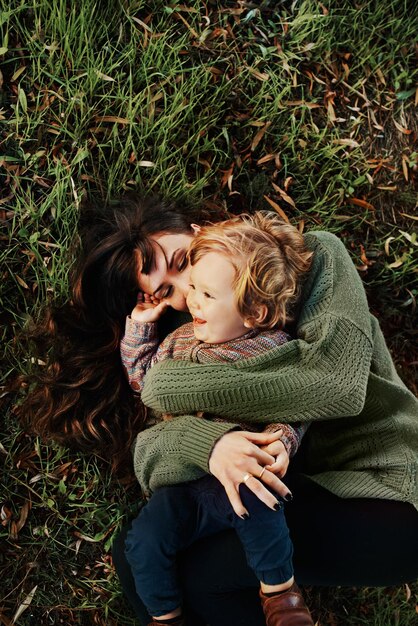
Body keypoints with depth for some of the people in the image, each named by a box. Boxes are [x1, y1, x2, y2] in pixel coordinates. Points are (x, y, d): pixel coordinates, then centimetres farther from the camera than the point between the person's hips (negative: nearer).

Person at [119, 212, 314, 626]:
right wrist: (139, 327, 16)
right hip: (184, 484, 4)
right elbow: (141, 378, 26)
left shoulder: (272, 351, -4)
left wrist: (281, 443, -24)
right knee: (144, 541, -13)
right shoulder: (180, 342, 10)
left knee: (255, 506, -36)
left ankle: (279, 588, -8)